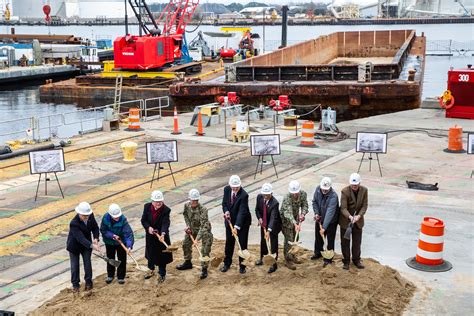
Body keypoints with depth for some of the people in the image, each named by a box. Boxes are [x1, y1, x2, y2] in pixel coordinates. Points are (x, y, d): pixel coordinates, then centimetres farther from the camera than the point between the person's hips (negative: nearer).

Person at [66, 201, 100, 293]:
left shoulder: (90, 216, -18)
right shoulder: (74, 223, -34)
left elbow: (95, 227, -3)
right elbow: (81, 238, -40)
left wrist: (96, 238, -21)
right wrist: (92, 246, -51)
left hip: (86, 244, 3)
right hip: (75, 246, -3)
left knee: (87, 263, 5)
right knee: (75, 265, 6)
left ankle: (88, 282, 23)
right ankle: (75, 284, 23)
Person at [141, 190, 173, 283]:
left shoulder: (166, 210, -21)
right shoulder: (147, 207, -10)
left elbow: (165, 223, -29)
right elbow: (143, 220, -3)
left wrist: (163, 234, -45)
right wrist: (148, 227, -21)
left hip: (161, 235, -4)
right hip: (150, 235, 4)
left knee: (162, 255, 7)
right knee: (150, 253, 23)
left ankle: (162, 274, 27)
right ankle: (151, 270, 47)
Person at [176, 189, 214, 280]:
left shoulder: (202, 210, -33)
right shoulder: (187, 206, -14)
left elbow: (203, 226, -37)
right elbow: (185, 215, 10)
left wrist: (197, 239, -42)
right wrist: (188, 226, -3)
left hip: (204, 231, -6)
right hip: (192, 229, 6)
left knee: (205, 250, -6)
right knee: (186, 244, 18)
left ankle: (204, 269, 9)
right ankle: (188, 263, 40)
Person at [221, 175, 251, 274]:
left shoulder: (244, 195, -27)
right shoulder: (226, 189, -9)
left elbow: (241, 212, -30)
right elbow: (224, 203, 5)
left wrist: (236, 227, -36)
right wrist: (226, 211, -17)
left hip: (242, 221, -5)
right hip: (230, 220, 5)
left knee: (242, 243, 3)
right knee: (229, 242, 14)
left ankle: (242, 265, 17)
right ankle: (227, 263, 29)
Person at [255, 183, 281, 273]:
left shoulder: (275, 203, -32)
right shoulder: (259, 197, -15)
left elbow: (273, 218, -37)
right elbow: (257, 209, 2)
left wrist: (269, 230, -46)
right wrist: (259, 218, -15)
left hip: (273, 225, -6)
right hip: (263, 223, 6)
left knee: (273, 244, 0)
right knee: (263, 241, 21)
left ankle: (274, 264, 11)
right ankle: (262, 258, 41)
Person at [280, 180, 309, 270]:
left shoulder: (303, 194, -18)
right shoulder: (287, 198, -36)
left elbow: (305, 205, -8)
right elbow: (288, 213, -43)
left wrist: (302, 214, -29)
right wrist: (295, 224, -55)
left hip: (295, 218, 6)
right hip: (286, 219, -6)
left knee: (295, 238, 16)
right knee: (289, 240, -4)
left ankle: (292, 256, 33)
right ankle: (288, 260, 7)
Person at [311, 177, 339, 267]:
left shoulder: (333, 196, -34)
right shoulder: (318, 189, -16)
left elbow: (329, 213, -38)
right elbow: (314, 201, 1)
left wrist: (324, 227, -41)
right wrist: (316, 213, -13)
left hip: (331, 221, -6)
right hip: (320, 219, 6)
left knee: (330, 240, 5)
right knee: (318, 237, 21)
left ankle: (328, 259, 20)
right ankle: (318, 253, 43)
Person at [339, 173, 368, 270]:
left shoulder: (364, 190, -10)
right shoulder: (345, 191, -20)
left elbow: (364, 205, -7)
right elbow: (343, 208, -22)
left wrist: (359, 215, -24)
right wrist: (350, 217, -40)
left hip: (358, 221, 3)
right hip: (346, 221, -3)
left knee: (357, 242, 14)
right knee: (345, 242, 9)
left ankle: (356, 260, 32)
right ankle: (346, 261, 24)